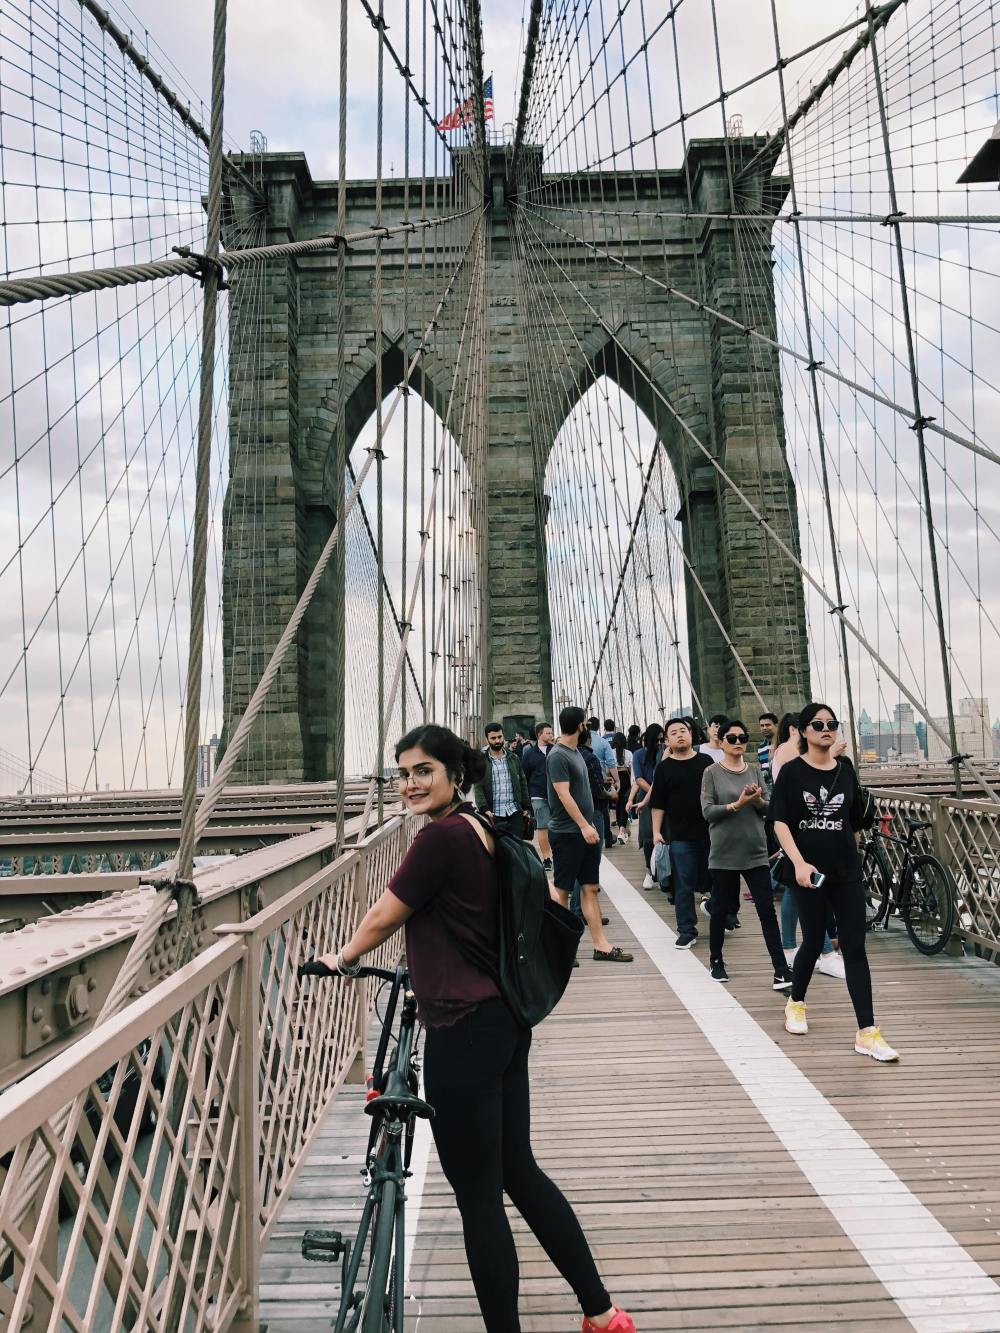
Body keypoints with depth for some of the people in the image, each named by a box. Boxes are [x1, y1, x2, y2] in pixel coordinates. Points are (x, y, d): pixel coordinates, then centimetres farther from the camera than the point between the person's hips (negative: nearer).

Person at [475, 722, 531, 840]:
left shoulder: (513, 758, 12)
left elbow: (522, 784, 15)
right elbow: (478, 788, -6)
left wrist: (527, 808, 8)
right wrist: (484, 809, -18)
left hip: (515, 813, 3)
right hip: (494, 815, -3)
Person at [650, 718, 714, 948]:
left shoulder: (706, 761, 5)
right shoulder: (664, 767, 1)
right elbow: (658, 803, 2)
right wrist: (656, 831, -4)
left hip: (710, 832, 2)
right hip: (680, 836, -1)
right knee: (683, 885, 3)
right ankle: (687, 931, 12)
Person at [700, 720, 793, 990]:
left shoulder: (754, 771, 7)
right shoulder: (712, 772, -2)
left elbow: (768, 810, 7)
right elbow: (708, 811, -9)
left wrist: (758, 801, -15)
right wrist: (737, 804, -20)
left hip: (755, 852, 2)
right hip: (724, 853, -2)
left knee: (767, 911, -2)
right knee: (720, 909, 10)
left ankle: (781, 971, 2)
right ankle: (716, 961, 30)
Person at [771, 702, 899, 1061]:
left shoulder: (845, 769, 5)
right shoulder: (792, 771, -6)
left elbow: (853, 818, 17)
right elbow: (780, 822, -10)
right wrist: (799, 863, -20)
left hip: (847, 870, 3)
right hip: (809, 870, -3)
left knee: (854, 947, 0)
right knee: (813, 942, 9)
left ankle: (867, 1033, 4)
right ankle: (796, 1002, 35)